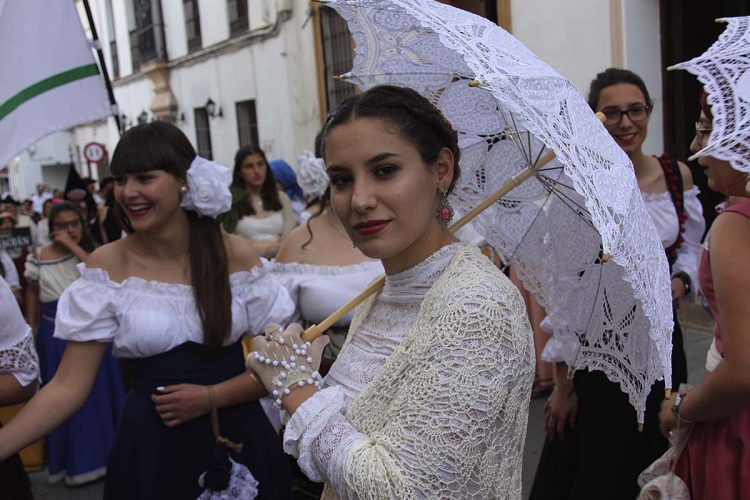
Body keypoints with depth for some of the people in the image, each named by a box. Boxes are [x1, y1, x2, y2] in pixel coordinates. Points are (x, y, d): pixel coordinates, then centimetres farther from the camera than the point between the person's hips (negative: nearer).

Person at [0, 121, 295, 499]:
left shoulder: (234, 255, -5)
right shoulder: (106, 266, -6)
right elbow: (68, 386, -8)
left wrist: (211, 397, -15)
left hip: (238, 441, 1)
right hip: (150, 448, -1)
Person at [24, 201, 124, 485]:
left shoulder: (88, 252, -1)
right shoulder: (38, 258, -3)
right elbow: (32, 293, 7)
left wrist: (73, 246, -21)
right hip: (56, 335, -1)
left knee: (97, 393, 12)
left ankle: (101, 452, 31)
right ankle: (74, 461, 25)